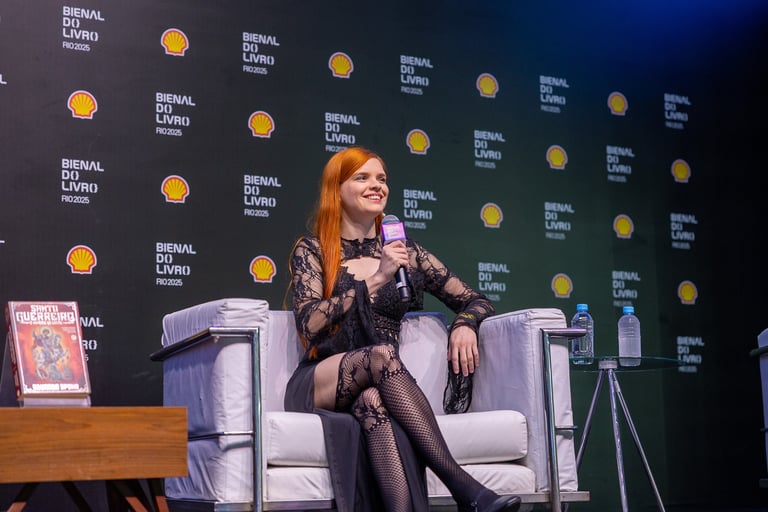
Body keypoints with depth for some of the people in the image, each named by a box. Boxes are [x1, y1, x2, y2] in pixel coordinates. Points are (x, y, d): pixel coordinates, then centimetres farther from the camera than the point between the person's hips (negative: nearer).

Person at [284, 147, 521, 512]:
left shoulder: (406, 253, 16)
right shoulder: (311, 251, 8)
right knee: (382, 353, -34)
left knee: (373, 400, -36)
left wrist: (464, 324, -7)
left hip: (382, 387, 2)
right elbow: (309, 325, -9)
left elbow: (477, 301, 17)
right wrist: (374, 279, -13)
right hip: (320, 388, -2)